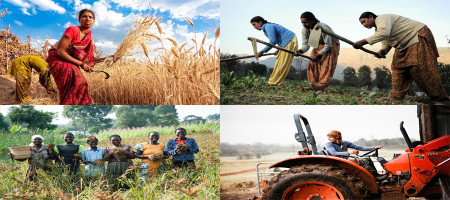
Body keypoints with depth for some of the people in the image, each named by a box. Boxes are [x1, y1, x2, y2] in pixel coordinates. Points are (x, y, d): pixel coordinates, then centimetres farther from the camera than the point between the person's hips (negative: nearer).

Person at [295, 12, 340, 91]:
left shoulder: (323, 28, -33)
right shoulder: (305, 30, -14)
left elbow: (328, 45, -28)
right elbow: (305, 44, -14)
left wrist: (319, 55, -32)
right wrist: (301, 51, -36)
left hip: (331, 44, -6)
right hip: (318, 45, 7)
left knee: (327, 64, -19)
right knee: (313, 63, -7)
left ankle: (321, 85, -27)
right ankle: (313, 84, -6)